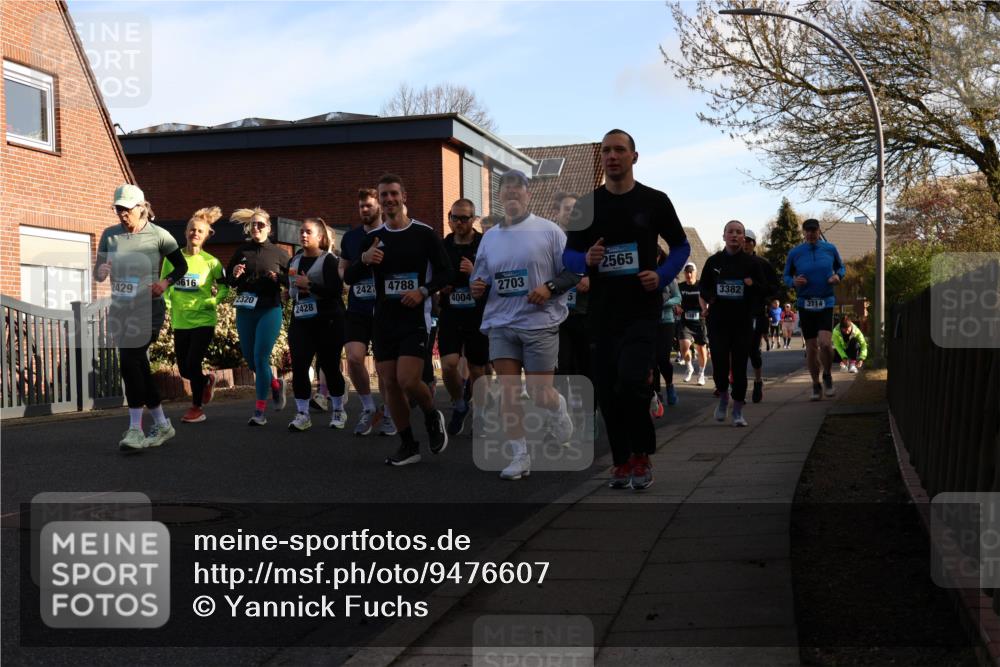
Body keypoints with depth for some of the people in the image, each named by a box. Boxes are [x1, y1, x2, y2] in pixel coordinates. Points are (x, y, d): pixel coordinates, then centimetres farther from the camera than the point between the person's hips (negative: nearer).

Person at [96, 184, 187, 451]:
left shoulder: (158, 235, -5)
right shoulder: (110, 235, 5)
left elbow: (181, 266, 5)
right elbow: (97, 273, 7)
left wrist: (166, 282, -12)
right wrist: (101, 272, -17)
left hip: (148, 310, -5)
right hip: (120, 309, 5)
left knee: (129, 362, -17)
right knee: (139, 368, 8)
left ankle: (135, 429, -15)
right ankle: (162, 425, 21)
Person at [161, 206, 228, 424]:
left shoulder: (210, 262, -6)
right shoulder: (172, 258, 1)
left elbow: (224, 287, 5)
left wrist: (213, 301, -10)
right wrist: (167, 305, -2)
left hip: (203, 320, -4)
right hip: (179, 322, 4)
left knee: (192, 365, -8)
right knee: (184, 369, 9)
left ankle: (197, 408, 11)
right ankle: (207, 380, 42)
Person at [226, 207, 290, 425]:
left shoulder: (277, 253, 1)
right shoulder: (241, 251, 8)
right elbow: (229, 282, 14)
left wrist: (278, 277, -14)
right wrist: (234, 275, -8)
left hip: (269, 310, -4)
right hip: (244, 311, 4)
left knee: (260, 358, -9)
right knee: (249, 358, 8)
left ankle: (260, 411, -3)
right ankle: (275, 384, 38)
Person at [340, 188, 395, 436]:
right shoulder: (350, 237, 11)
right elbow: (342, 269, 21)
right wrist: (350, 273, -1)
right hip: (357, 309, 3)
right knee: (354, 358, -11)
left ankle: (388, 414, 20)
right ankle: (368, 408, 11)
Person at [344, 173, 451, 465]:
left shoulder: (424, 233, -2)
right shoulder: (373, 238, 9)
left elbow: (445, 272, 1)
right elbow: (349, 278, 8)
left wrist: (424, 291, -15)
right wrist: (364, 260, -13)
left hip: (415, 318, -5)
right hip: (384, 320, 5)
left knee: (408, 381, -17)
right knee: (389, 384, 3)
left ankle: (432, 417, 15)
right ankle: (408, 445, 17)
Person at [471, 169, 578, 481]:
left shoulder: (549, 231, 0)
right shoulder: (490, 236, 13)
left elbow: (574, 271, -1)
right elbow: (481, 278, 21)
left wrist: (550, 287, -17)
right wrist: (476, 286, -2)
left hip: (540, 323, -3)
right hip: (501, 323, 4)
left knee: (539, 392, -1)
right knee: (508, 390, -4)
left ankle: (558, 408, 35)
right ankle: (519, 457, 4)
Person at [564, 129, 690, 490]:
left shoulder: (654, 201, 2)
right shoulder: (587, 205, 7)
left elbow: (681, 247, 10)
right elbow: (569, 254, 11)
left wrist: (662, 275, -8)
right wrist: (586, 260, -12)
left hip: (642, 308, -3)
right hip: (602, 310, 3)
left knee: (630, 382, -17)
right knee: (607, 390, 5)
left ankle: (642, 456, 1)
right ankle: (622, 461, 19)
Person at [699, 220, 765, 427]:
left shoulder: (751, 263, 5)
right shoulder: (713, 262, 7)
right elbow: (704, 288, 15)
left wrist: (751, 284, -12)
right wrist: (705, 305, -3)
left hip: (743, 323, 0)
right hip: (717, 322, 0)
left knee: (739, 367, 1)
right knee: (719, 365, -5)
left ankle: (738, 410, 11)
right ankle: (723, 396, 24)